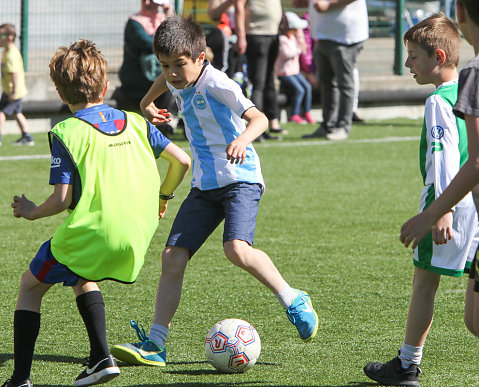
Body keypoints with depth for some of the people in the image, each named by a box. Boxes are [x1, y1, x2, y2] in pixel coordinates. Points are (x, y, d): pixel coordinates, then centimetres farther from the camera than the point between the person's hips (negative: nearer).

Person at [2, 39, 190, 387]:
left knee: (31, 286, 15)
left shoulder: (66, 134, -8)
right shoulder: (134, 123, 7)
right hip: (136, 238, 6)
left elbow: (63, 199, -12)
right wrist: (162, 197, 25)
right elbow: (181, 161, 9)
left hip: (88, 235, -5)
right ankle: (101, 359, 21)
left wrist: (32, 212, 7)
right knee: (82, 278, 33)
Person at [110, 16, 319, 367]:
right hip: (204, 186, 8)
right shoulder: (177, 82, 7)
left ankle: (294, 302, -8)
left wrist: (242, 138, -45)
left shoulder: (217, 84, -16)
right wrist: (147, 103, 31)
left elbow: (259, 118, -26)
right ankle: (155, 344, -1)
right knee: (172, 258, -3)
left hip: (240, 179, -7)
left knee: (237, 249, -29)